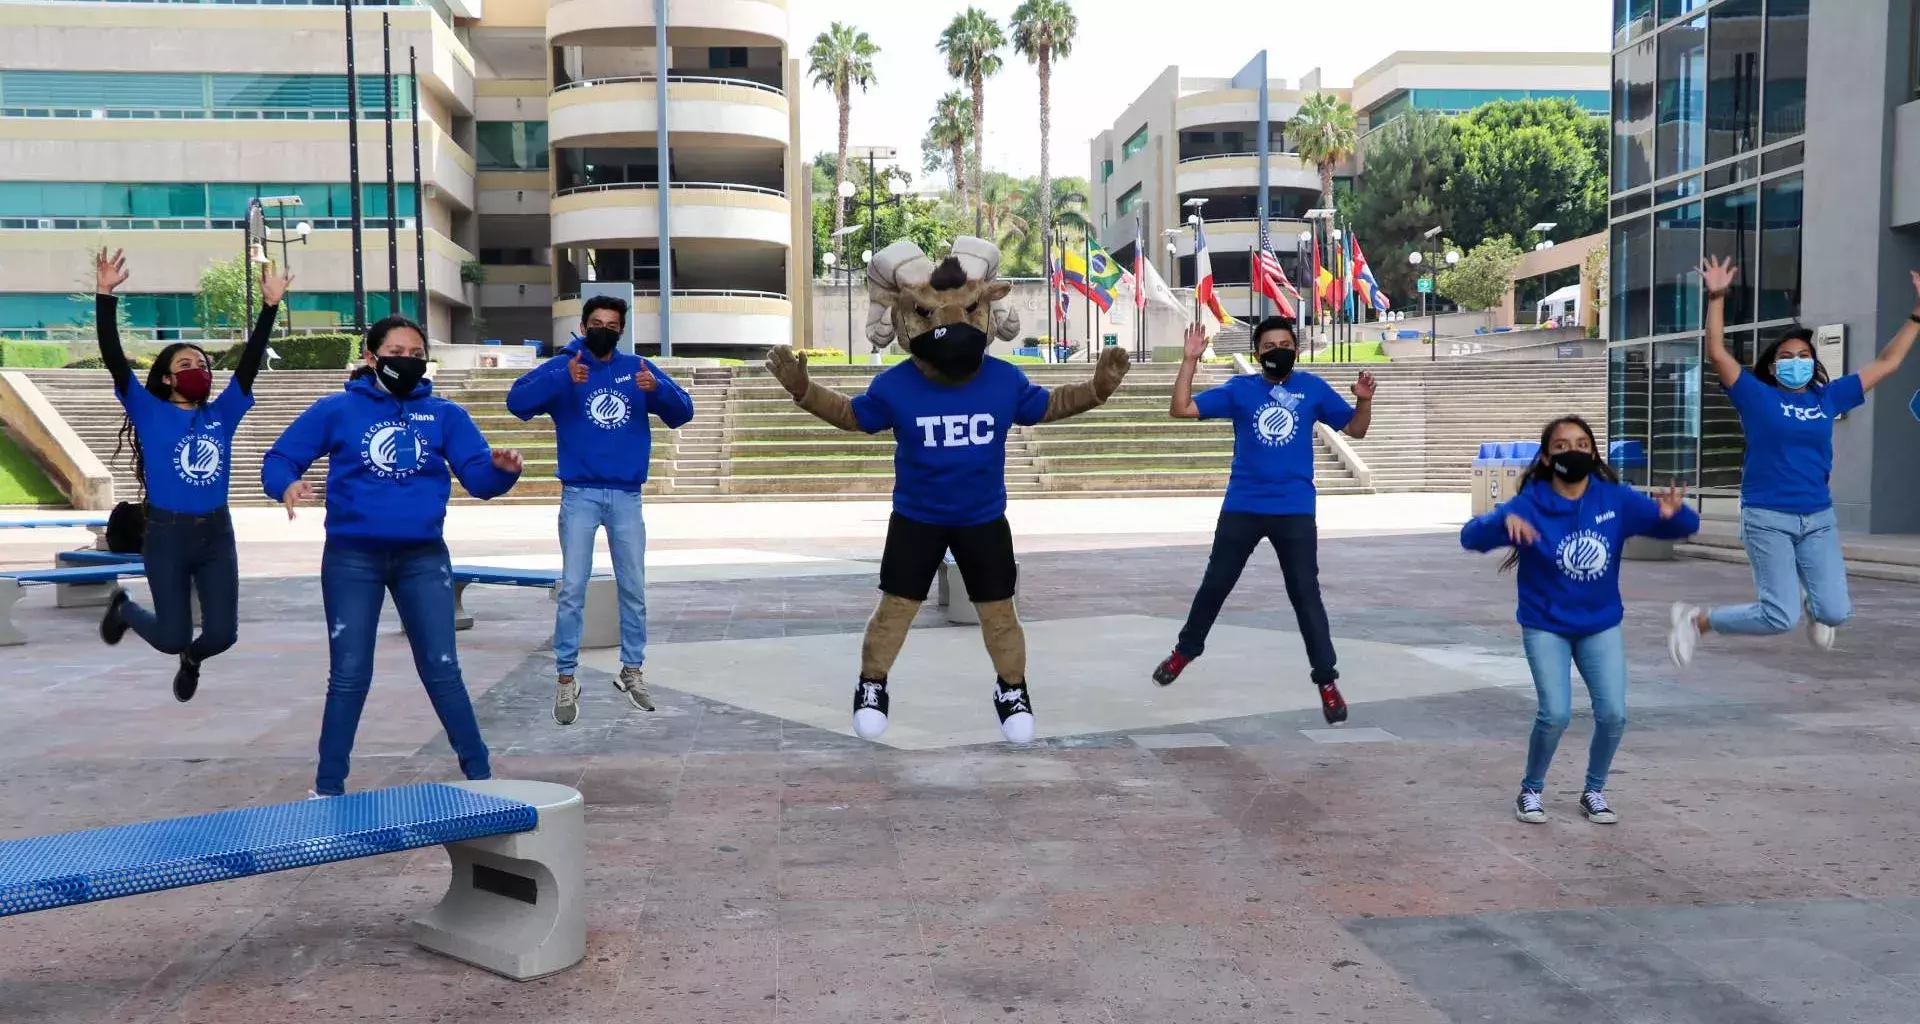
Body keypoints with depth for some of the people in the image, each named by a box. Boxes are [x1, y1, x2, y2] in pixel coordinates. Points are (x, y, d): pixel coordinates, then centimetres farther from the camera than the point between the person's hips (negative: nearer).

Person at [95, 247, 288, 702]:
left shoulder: (221, 414, 5)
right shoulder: (150, 413, -2)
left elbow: (250, 361, 0)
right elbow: (113, 359, -12)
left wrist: (270, 306, -7)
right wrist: (105, 295, -22)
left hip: (216, 534, 3)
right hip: (166, 535, -3)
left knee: (222, 633, 0)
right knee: (172, 637, 1)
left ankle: (191, 659, 37)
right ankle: (124, 608, 35)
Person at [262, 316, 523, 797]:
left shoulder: (445, 415, 3)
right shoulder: (336, 410, 0)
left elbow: (479, 478, -4)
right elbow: (279, 459, 0)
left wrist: (502, 468, -27)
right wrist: (287, 485, -23)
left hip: (423, 559, 1)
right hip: (352, 559, -1)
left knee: (442, 671, 4)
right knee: (349, 677, 5)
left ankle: (480, 775, 14)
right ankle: (327, 788, 18)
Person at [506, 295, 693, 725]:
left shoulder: (637, 368, 9)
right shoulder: (562, 366, 2)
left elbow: (682, 411, 3)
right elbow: (517, 401, -13)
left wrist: (658, 388, -19)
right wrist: (564, 380, -29)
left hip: (627, 496, 3)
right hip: (580, 495, -2)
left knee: (634, 588, 9)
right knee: (572, 588, -4)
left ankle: (631, 671, 21)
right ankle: (566, 679, 3)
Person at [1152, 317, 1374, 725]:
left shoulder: (1312, 388, 2)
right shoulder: (1239, 389, 1)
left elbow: (1355, 429, 8)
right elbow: (1181, 409, -6)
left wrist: (1364, 400, -12)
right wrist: (1190, 361, -14)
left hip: (1295, 510, -1)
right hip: (1242, 507, 1)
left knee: (1306, 594, 0)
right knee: (1215, 584, 13)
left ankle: (1327, 682, 7)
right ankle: (1186, 649, 35)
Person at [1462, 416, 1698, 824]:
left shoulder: (1615, 499, -9)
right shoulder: (1530, 503, -17)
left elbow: (1685, 527, -9)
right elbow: (1470, 537, -29)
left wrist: (1674, 511, -34)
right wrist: (1504, 521, -50)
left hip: (1602, 625, 3)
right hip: (1545, 627, -3)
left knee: (1613, 714, -4)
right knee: (1556, 714, -13)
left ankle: (1594, 792, 22)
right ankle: (1531, 791, 12)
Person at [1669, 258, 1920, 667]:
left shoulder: (1828, 397, 9)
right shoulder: (1757, 397, -2)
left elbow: (1885, 363, 16)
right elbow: (1717, 354, -12)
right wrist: (1717, 298, -20)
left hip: (1818, 518, 4)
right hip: (1767, 518, -4)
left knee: (1836, 613, -3)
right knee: (1780, 617, -11)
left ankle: (1811, 601, 35)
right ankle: (1696, 619, 11)